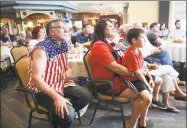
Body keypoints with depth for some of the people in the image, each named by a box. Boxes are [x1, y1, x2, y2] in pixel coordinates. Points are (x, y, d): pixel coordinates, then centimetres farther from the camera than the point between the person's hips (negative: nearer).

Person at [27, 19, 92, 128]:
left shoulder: (63, 46, 5)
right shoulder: (42, 49, -21)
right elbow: (36, 78, -28)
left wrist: (69, 71, -7)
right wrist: (56, 97, -36)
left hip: (61, 83, 8)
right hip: (44, 89, -8)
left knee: (87, 96, -4)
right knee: (67, 113, -27)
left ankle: (63, 115, 13)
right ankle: (60, 119, 11)